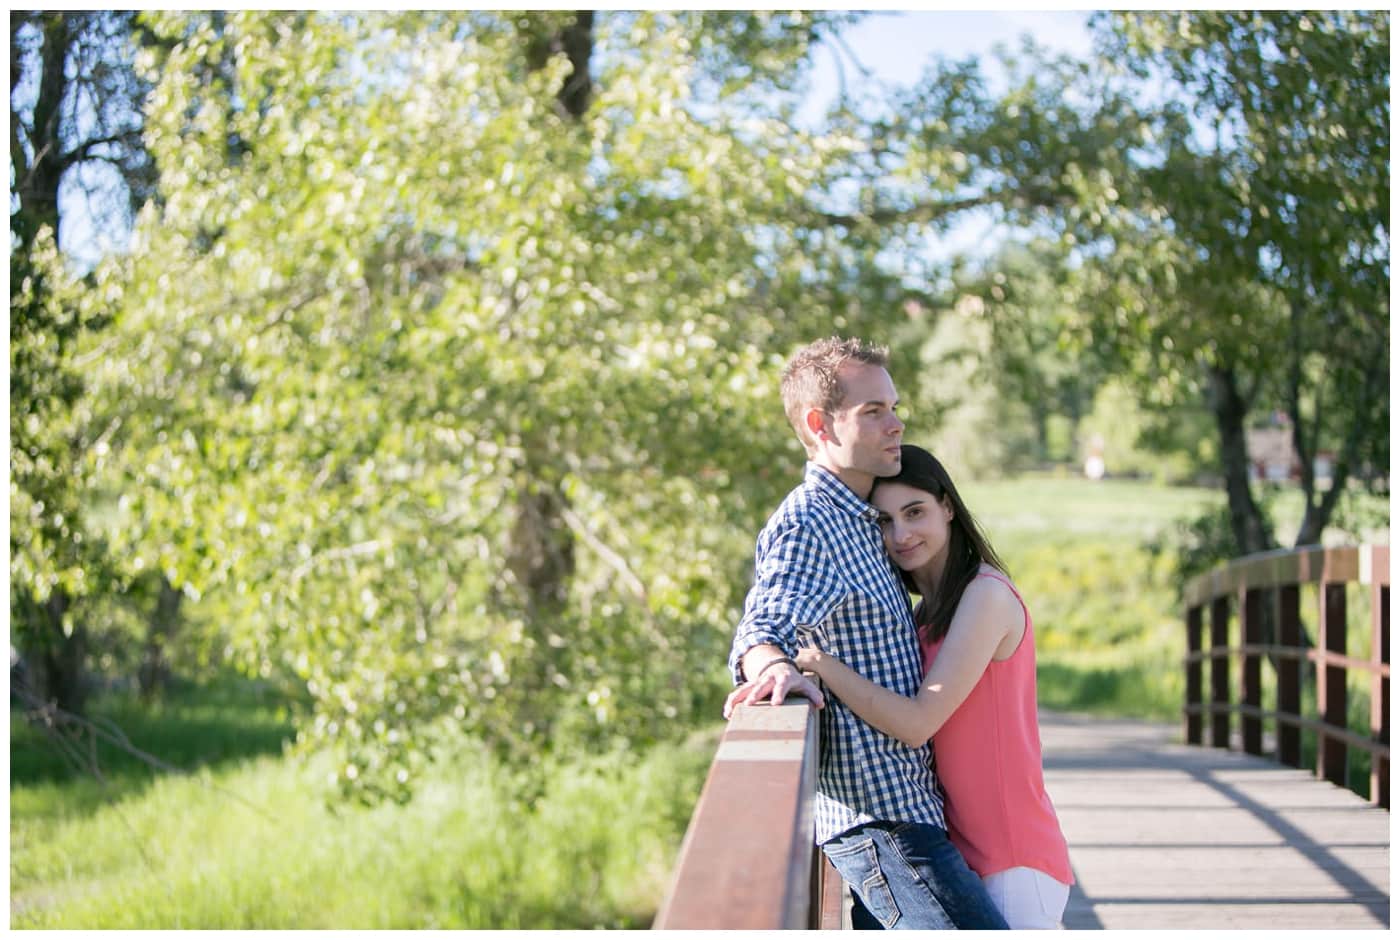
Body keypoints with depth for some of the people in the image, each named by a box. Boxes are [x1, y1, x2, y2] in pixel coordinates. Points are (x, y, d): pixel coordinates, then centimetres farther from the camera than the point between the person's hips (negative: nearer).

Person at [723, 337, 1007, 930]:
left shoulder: (858, 523, 20)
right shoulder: (805, 525, -12)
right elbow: (763, 627, -31)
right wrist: (775, 668, -53)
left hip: (898, 809, 10)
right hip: (879, 817, -10)